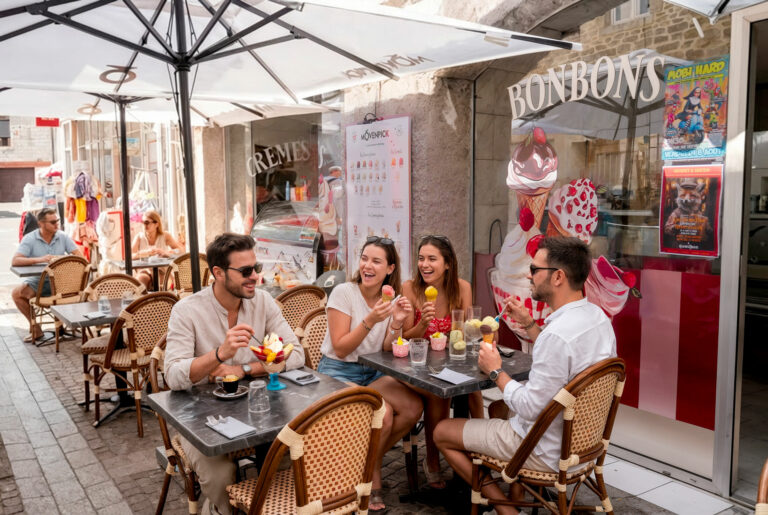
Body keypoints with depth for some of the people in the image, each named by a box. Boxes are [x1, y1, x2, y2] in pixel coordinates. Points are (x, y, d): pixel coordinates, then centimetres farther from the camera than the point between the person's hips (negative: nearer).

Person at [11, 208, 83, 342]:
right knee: (16, 293, -26)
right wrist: (39, 259, -29)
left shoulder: (63, 237, 2)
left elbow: (79, 256, -4)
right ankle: (35, 327, -4)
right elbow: (15, 261, -16)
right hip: (37, 281, -1)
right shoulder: (29, 239, -5)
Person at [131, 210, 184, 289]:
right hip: (145, 271, 1)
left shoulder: (165, 236, 4)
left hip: (163, 271, -1)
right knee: (141, 278, -33)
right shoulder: (139, 237, 5)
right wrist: (147, 253, -26)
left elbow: (181, 249, -7)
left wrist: (166, 252, -26)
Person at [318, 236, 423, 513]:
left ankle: (371, 458, 8)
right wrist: (370, 321, -26)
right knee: (383, 414, -28)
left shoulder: (391, 299, 3)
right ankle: (372, 472, 4)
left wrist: (397, 322, -17)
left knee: (413, 407, -19)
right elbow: (341, 349, -14)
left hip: (372, 373, 5)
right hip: (338, 372, -5)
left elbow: (386, 352, 0)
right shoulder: (344, 293, -12)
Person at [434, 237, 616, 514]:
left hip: (549, 451, -9)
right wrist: (528, 324, 9)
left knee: (441, 432, 3)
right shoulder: (597, 316, -2)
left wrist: (496, 371, -14)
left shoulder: (558, 333, -32)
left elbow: (531, 409, -27)